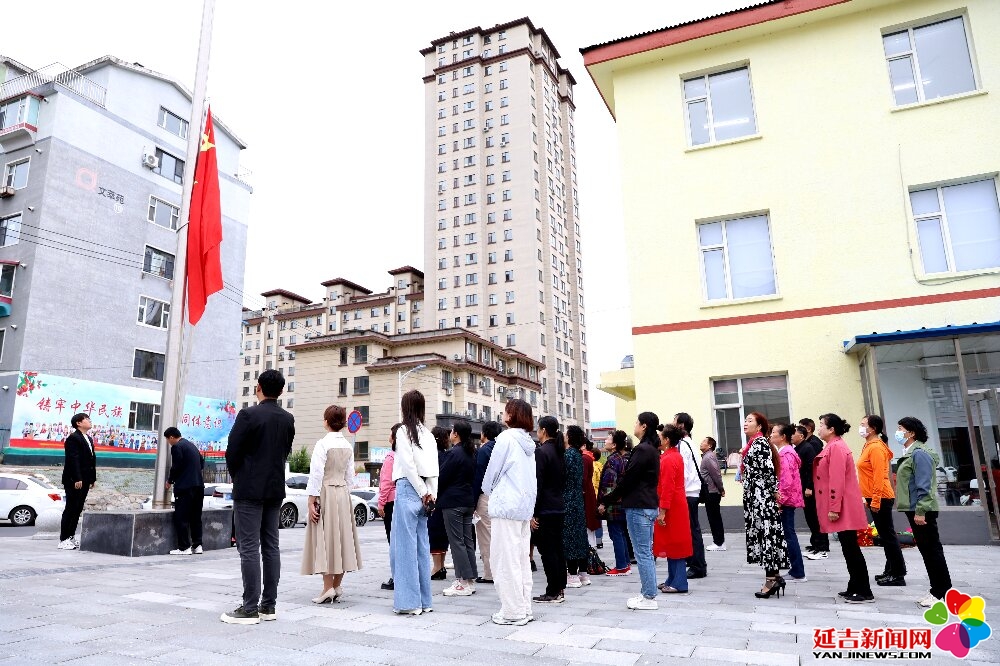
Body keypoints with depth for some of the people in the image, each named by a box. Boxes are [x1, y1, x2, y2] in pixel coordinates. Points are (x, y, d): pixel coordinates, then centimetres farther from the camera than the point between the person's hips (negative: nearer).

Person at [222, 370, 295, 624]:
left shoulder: (248, 414, -12)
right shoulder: (288, 419, 5)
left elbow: (232, 452, -9)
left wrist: (237, 478, 9)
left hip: (249, 489, -6)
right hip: (275, 489, 6)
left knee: (249, 548, -2)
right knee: (271, 547, 10)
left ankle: (250, 609, 1)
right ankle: (268, 606, 15)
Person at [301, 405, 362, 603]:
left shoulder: (323, 444, -13)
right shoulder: (348, 446, 5)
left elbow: (316, 475, -15)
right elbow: (350, 476, 9)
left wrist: (312, 501, -11)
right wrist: (345, 494, 16)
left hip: (325, 494, -6)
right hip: (343, 494, 6)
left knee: (325, 539, -1)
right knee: (341, 537, 11)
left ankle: (328, 588, 0)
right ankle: (337, 586, 19)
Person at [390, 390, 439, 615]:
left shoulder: (404, 431, -7)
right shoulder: (428, 434, 11)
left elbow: (408, 465, -12)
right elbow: (434, 469, 7)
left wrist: (424, 493, -7)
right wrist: (431, 495, 5)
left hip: (409, 490, -7)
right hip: (424, 493, 7)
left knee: (405, 546, -1)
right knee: (422, 546, 11)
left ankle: (409, 601, 2)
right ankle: (424, 600, 17)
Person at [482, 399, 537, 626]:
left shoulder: (506, 437, -11)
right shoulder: (528, 442, 12)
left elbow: (492, 471, -6)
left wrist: (488, 494, 13)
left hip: (506, 505, -8)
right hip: (525, 505, 8)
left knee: (505, 560, -2)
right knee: (521, 559, 13)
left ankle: (513, 612, 2)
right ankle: (524, 608, 18)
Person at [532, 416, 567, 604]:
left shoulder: (541, 452, -14)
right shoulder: (560, 452, 11)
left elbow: (537, 485, -16)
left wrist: (533, 513, -14)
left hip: (545, 509, -9)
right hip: (559, 507, 9)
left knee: (547, 551, -2)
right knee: (557, 549, 13)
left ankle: (553, 592, 3)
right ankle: (560, 589, 20)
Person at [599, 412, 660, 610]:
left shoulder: (642, 449, -18)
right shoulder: (652, 449, 12)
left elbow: (627, 479, -18)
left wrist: (607, 500, -9)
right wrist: (620, 496, 13)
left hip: (638, 507, -10)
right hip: (649, 504, 10)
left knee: (643, 553, -2)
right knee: (646, 552, 15)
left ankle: (649, 597, 6)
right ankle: (647, 592, 23)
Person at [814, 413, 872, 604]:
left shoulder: (836, 447, -16)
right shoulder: (832, 447, 15)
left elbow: (837, 480, -21)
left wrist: (834, 508, -21)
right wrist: (833, 507, 22)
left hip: (843, 508, -10)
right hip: (842, 508, 10)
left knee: (851, 548, -5)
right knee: (849, 548, 14)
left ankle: (865, 592, 1)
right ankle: (854, 587, 21)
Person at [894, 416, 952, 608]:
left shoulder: (919, 453, -14)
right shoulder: (909, 453, 15)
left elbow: (924, 486, -19)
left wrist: (920, 511, -22)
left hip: (922, 510, -10)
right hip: (914, 509, 10)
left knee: (932, 549, -3)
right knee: (926, 549, 13)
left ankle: (942, 593, 4)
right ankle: (937, 590, 21)